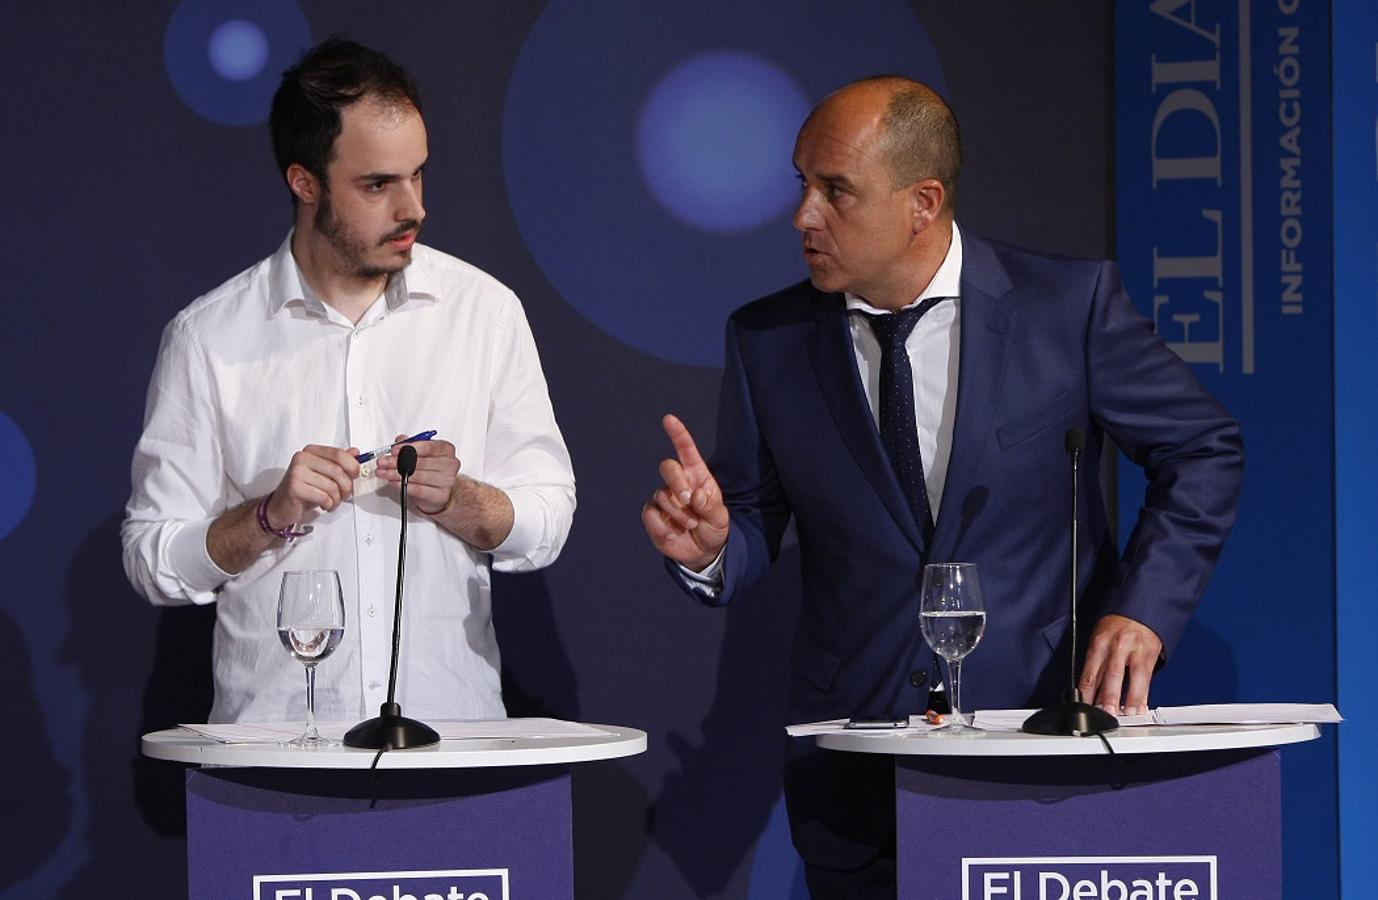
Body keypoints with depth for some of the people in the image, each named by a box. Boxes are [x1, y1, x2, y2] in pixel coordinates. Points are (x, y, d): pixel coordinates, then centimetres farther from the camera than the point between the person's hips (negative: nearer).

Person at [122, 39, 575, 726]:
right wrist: (272, 515, -12)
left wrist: (454, 500, -9)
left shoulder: (485, 310, 9)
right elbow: (152, 560, 3)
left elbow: (546, 523, 10)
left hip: (451, 721, 1)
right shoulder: (206, 338, 3)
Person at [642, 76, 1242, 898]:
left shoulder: (1069, 305, -6)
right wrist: (710, 546, -16)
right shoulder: (767, 342, 1)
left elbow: (1204, 450, 2)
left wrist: (1144, 610, -9)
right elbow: (757, 522, 8)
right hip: (856, 755, 2)